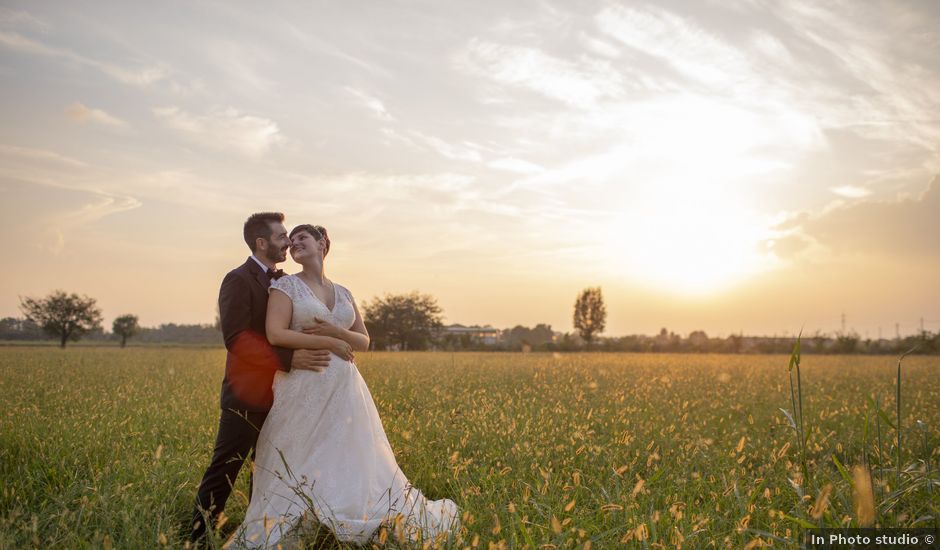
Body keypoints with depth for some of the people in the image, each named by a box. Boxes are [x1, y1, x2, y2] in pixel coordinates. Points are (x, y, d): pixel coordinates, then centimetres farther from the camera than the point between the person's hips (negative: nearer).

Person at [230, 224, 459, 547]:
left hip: (343, 390, 4)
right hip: (303, 390, -4)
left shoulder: (343, 293, 14)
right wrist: (327, 342, -13)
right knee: (297, 467, -1)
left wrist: (337, 331, -7)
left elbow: (364, 341, 13)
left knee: (355, 461, 9)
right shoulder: (286, 286, 1)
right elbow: (275, 334, -12)